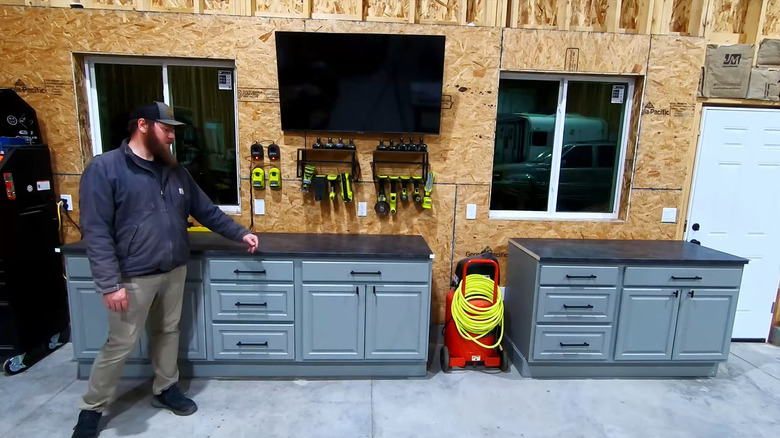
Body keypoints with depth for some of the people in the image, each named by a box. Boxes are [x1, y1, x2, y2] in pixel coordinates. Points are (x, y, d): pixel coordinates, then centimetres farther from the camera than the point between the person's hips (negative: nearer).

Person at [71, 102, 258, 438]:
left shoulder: (175, 171, 8)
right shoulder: (104, 169, -11)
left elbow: (206, 211, 14)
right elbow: (96, 231, -16)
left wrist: (241, 234, 8)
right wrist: (110, 283, -20)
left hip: (175, 271, 6)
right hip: (134, 277, -5)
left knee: (168, 331, 18)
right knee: (121, 344, 6)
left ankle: (165, 389, 37)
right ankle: (91, 408, 28)